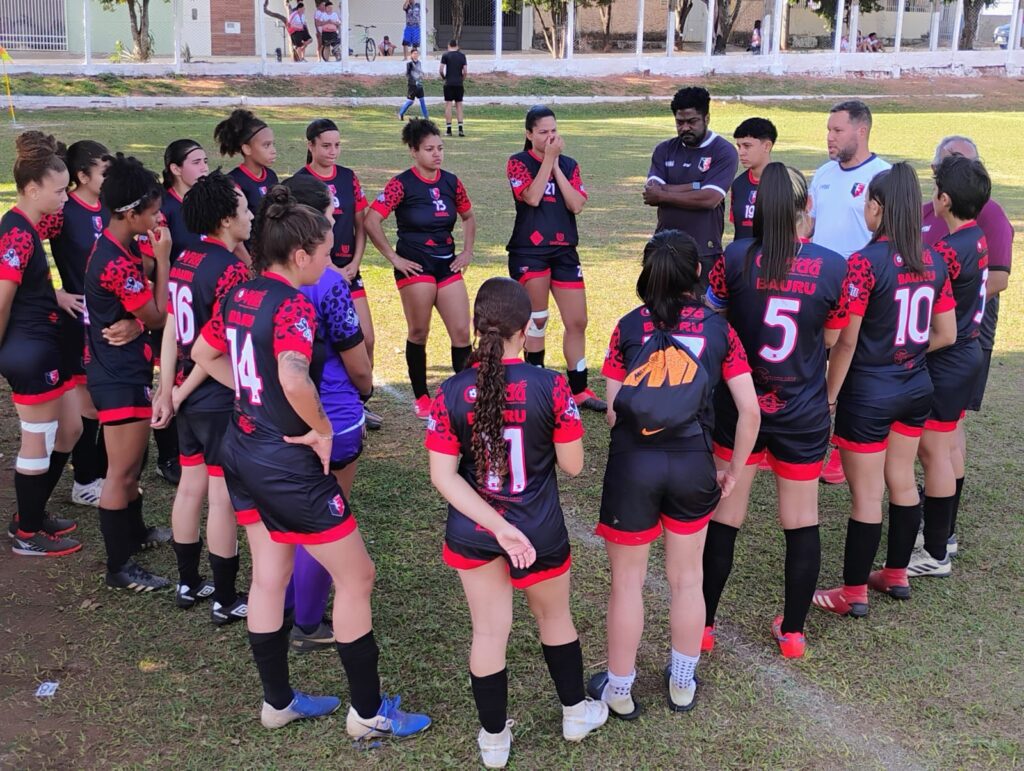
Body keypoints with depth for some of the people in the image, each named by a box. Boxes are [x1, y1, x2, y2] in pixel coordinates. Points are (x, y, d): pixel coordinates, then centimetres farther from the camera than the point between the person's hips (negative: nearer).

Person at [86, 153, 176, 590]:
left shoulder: (120, 246, 4)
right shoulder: (117, 263, -26)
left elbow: (140, 307, 12)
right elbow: (158, 316, -17)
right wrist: (162, 259, -16)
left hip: (122, 370, 10)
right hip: (120, 378, -10)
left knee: (132, 462, 24)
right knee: (122, 472, 0)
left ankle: (134, 532, 42)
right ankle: (119, 568, 10)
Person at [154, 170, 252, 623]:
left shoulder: (185, 260, 6)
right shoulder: (231, 270, -19)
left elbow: (172, 330, 6)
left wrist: (168, 389, 7)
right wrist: (181, 393, -9)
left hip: (190, 397, 9)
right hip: (221, 400, -9)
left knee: (191, 487, 17)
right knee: (223, 498, 1)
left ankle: (188, 584, 30)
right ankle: (226, 601, 12)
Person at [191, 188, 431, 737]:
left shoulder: (239, 296, 3)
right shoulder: (293, 306, -22)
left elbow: (203, 354, 18)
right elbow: (294, 379, -40)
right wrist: (322, 431, -23)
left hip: (241, 452, 9)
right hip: (288, 466, -9)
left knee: (268, 578, 19)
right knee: (356, 577, 6)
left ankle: (278, 703, 33)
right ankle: (368, 713, 17)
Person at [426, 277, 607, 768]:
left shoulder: (450, 394, -14)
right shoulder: (550, 386, -18)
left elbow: (443, 477, -15)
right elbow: (573, 465, -11)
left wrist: (498, 527, -17)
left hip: (473, 534, 1)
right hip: (541, 532, -1)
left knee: (489, 633, 16)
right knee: (555, 619, 24)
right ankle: (576, 712, 46)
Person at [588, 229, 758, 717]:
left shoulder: (629, 327, -1)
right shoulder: (718, 329, 1)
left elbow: (612, 411, -3)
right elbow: (750, 411, -2)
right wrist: (734, 472, 9)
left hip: (632, 464, -1)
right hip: (693, 465, 1)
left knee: (627, 581, 14)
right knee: (686, 578, 20)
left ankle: (619, 690, 28)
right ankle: (682, 684, 35)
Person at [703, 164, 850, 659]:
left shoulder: (734, 259, -13)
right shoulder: (833, 267, -10)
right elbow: (831, 339, 1)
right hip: (803, 414, 1)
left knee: (724, 518, 12)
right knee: (802, 522, 15)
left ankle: (703, 624, 21)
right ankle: (793, 632, 25)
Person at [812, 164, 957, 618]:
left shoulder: (864, 264, -18)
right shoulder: (933, 263, 1)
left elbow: (846, 342, -18)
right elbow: (946, 334, 6)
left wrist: (830, 395, -8)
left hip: (868, 393, -7)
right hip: (916, 388, 7)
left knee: (866, 494, 2)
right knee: (902, 482, 19)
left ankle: (854, 594, 14)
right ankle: (896, 575, 33)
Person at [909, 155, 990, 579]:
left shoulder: (948, 251, -24)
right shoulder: (977, 239, 5)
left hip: (945, 362, -10)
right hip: (967, 353, 10)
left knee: (933, 449, -2)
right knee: (948, 443, 19)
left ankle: (935, 554, 6)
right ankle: (943, 531, 33)